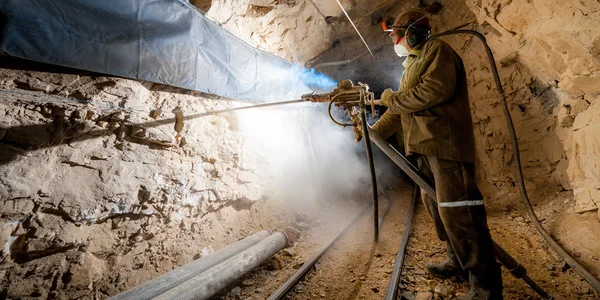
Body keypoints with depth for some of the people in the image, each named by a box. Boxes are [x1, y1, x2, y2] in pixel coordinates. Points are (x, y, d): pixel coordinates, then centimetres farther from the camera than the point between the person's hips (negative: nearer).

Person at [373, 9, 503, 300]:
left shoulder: (437, 50, -1)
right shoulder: (412, 65, 26)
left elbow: (437, 89, -19)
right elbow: (400, 110, 24)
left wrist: (393, 98, -8)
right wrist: (374, 131, 18)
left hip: (445, 142, -10)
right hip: (425, 145, 10)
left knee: (455, 209, -12)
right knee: (434, 204, 13)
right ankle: (459, 262, 27)